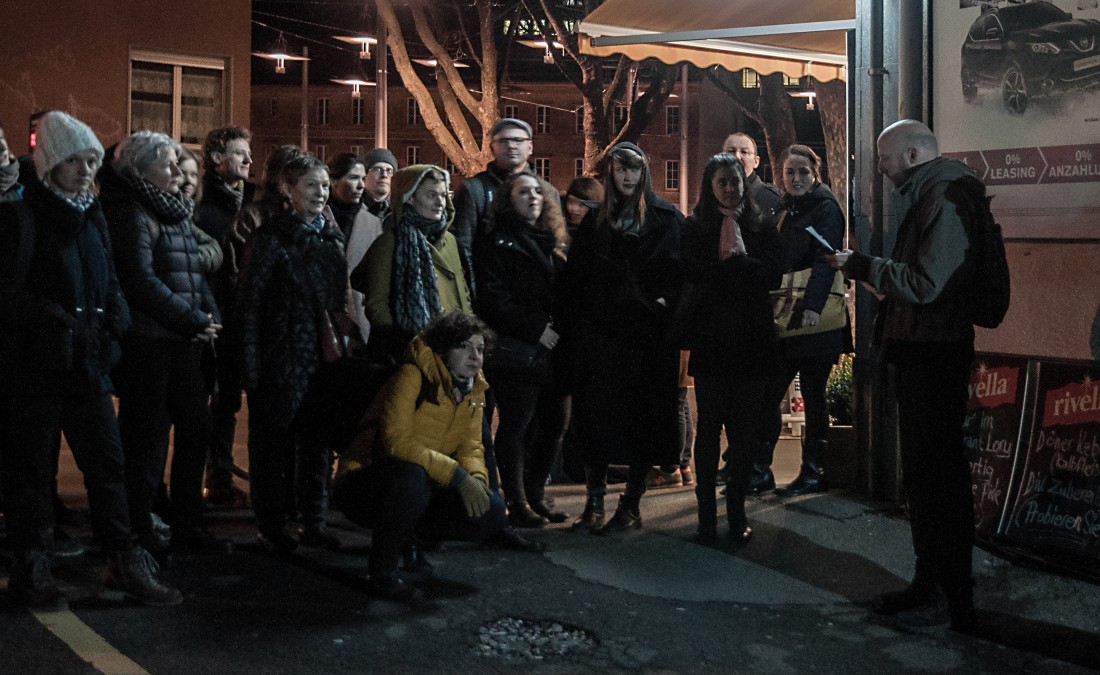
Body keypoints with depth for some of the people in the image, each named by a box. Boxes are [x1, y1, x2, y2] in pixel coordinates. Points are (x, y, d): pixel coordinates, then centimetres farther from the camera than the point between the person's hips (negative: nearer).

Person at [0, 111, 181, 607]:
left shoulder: (91, 215, 13)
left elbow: (109, 280, 17)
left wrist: (114, 317, -1)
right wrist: (59, 323, -18)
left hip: (88, 362, 6)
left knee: (107, 462, 6)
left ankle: (124, 563, 13)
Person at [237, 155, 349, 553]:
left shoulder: (332, 236, 11)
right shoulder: (273, 236, -6)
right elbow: (250, 299, -8)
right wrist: (251, 361, -13)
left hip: (324, 356, 6)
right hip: (282, 356, -5)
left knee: (319, 441, 10)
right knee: (274, 442, 4)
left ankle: (314, 523, 21)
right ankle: (272, 525, 15)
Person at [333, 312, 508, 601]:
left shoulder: (474, 389, 4)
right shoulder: (413, 376, -20)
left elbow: (471, 447, 1)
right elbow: (396, 440, -30)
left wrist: (477, 478, -22)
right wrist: (457, 475, -33)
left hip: (419, 489, 7)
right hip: (363, 485, -7)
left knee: (490, 512, -14)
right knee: (412, 476, -40)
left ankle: (413, 539, 14)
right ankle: (381, 571, -17)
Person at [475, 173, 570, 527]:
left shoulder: (554, 242, 19)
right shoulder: (499, 244, -2)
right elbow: (494, 300, -12)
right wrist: (535, 329, -15)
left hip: (551, 349, 7)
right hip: (517, 351, -7)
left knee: (552, 424, 8)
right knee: (517, 425, -2)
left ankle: (536, 496, 21)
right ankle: (518, 504, 4)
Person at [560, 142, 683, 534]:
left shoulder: (665, 217, 5)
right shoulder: (597, 221, 13)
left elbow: (681, 267, -1)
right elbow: (575, 276, 12)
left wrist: (666, 302, -15)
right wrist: (579, 320, 2)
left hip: (649, 334, -2)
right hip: (601, 334, 2)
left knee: (643, 418, 2)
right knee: (597, 417, 1)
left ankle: (631, 505, 12)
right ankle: (594, 503, 9)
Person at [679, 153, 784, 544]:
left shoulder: (762, 229, 12)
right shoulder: (695, 228, 7)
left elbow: (773, 274, -4)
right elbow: (694, 273, -9)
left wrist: (724, 268, -10)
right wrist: (743, 269, -10)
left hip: (753, 341, 2)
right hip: (711, 342, -2)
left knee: (746, 431, 3)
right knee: (710, 427, 2)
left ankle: (737, 512, 13)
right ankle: (707, 512, 8)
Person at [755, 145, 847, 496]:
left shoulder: (825, 207, -5)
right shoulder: (785, 210, 17)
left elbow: (825, 258, -19)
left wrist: (813, 305, -32)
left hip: (815, 321, -7)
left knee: (813, 397, 1)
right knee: (767, 394, 3)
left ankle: (814, 473, 11)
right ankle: (759, 471, 9)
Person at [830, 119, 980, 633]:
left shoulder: (946, 199, -16)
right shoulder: (922, 197, 16)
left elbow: (926, 283, -24)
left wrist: (863, 266, -14)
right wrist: (864, 267, 8)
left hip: (935, 356, -10)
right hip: (915, 353, 10)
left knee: (939, 475, -4)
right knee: (920, 472, 16)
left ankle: (957, 597, 6)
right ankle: (928, 581, 28)